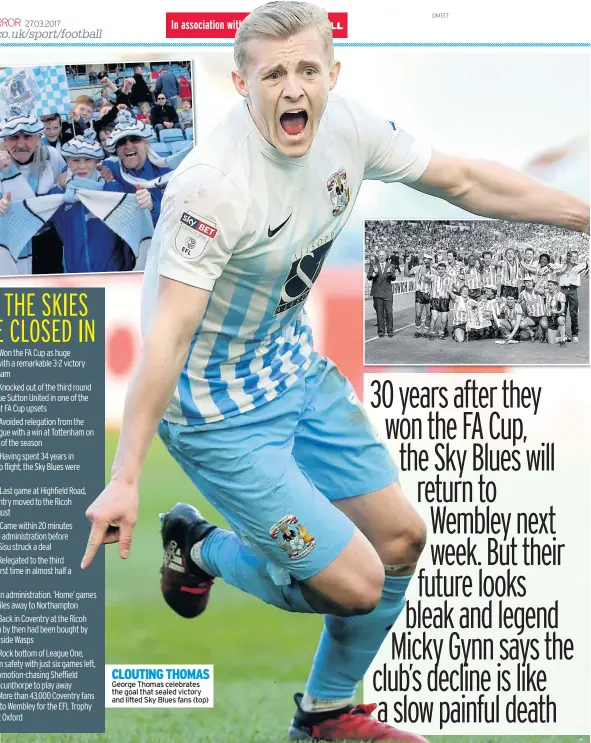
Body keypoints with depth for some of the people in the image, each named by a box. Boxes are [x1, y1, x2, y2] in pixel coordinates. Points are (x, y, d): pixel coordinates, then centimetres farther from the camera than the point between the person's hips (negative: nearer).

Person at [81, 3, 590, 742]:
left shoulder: (346, 128, -10)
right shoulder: (213, 184, -31)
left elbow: (465, 181, 6)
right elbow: (168, 334, -32)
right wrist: (123, 480, -33)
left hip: (298, 369, 8)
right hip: (220, 413, -8)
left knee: (401, 539, 12)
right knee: (356, 585, -8)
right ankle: (201, 550, 20)